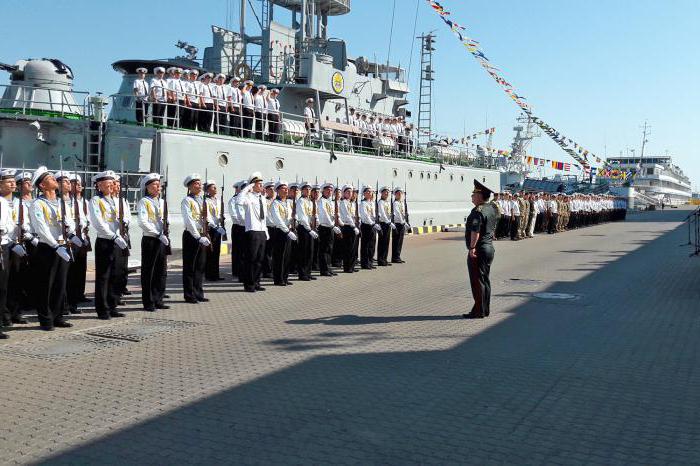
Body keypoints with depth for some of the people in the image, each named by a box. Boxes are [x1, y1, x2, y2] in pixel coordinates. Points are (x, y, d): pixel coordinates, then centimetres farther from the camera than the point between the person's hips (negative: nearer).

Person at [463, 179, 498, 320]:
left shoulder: (478, 211, -19)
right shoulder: (492, 209, 12)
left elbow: (475, 231, -25)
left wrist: (472, 247, -24)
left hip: (479, 250, -10)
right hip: (490, 248, 10)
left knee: (477, 281, -4)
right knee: (485, 279, 15)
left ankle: (478, 311, 0)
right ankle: (486, 309, 21)